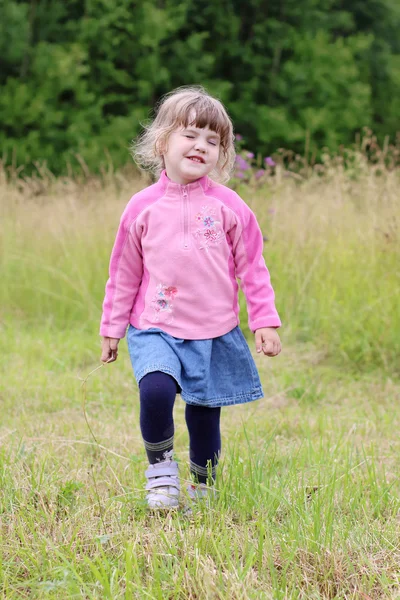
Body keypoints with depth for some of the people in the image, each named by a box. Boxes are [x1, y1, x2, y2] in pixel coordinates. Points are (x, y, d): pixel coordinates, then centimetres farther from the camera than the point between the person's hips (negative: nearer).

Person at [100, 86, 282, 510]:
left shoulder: (228, 207, -1)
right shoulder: (142, 208, -1)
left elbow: (252, 267, 5)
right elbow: (124, 274, 8)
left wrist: (265, 320, 0)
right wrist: (111, 329, 11)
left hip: (215, 333, 1)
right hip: (155, 330, -1)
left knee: (204, 414, 6)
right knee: (156, 391, -25)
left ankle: (203, 488, 27)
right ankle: (160, 466, -1)